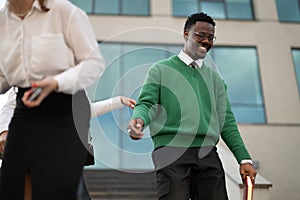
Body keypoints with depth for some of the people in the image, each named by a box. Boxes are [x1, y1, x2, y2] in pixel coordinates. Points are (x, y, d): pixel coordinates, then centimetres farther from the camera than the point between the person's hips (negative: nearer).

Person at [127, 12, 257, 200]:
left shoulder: (214, 77, 21)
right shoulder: (161, 70, 10)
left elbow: (226, 121, 17)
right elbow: (146, 103, 0)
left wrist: (244, 159, 9)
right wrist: (138, 120, -25)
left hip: (208, 154, 4)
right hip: (172, 151, -4)